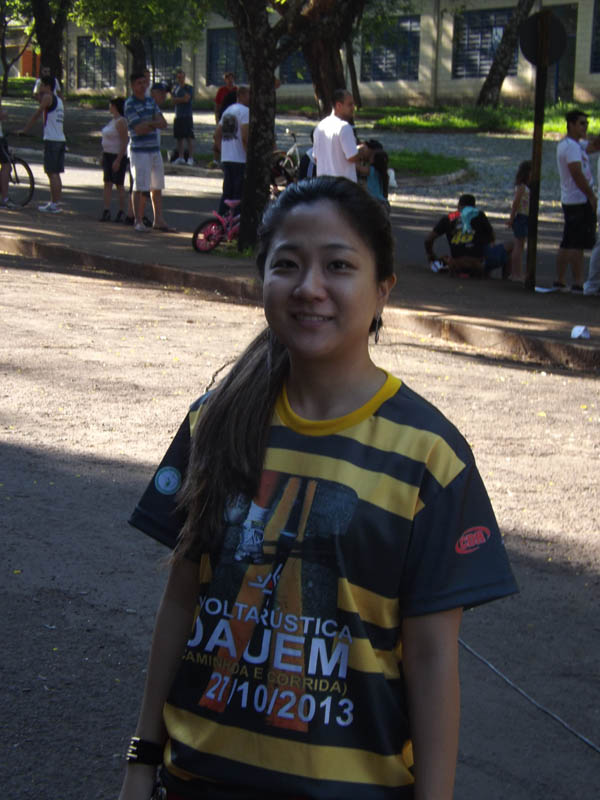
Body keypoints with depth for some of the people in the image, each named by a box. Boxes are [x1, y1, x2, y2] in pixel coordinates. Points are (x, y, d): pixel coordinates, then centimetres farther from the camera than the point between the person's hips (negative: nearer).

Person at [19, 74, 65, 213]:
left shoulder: (48, 97, -7)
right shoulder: (58, 100, 20)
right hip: (61, 139, 9)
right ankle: (56, 201, 17)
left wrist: (24, 130, -2)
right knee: (56, 173, 13)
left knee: (52, 173, -8)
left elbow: (36, 115, -7)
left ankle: (55, 205, -9)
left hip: (51, 140, -9)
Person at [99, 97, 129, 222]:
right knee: (107, 183, 4)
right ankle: (106, 211, 3)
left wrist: (118, 160, -24)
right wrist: (104, 157, 20)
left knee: (119, 184, -4)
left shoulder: (121, 121, -15)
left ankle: (121, 212, 2)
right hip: (108, 155, 9)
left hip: (118, 156, -9)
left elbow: (124, 142, -20)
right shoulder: (113, 121, 15)